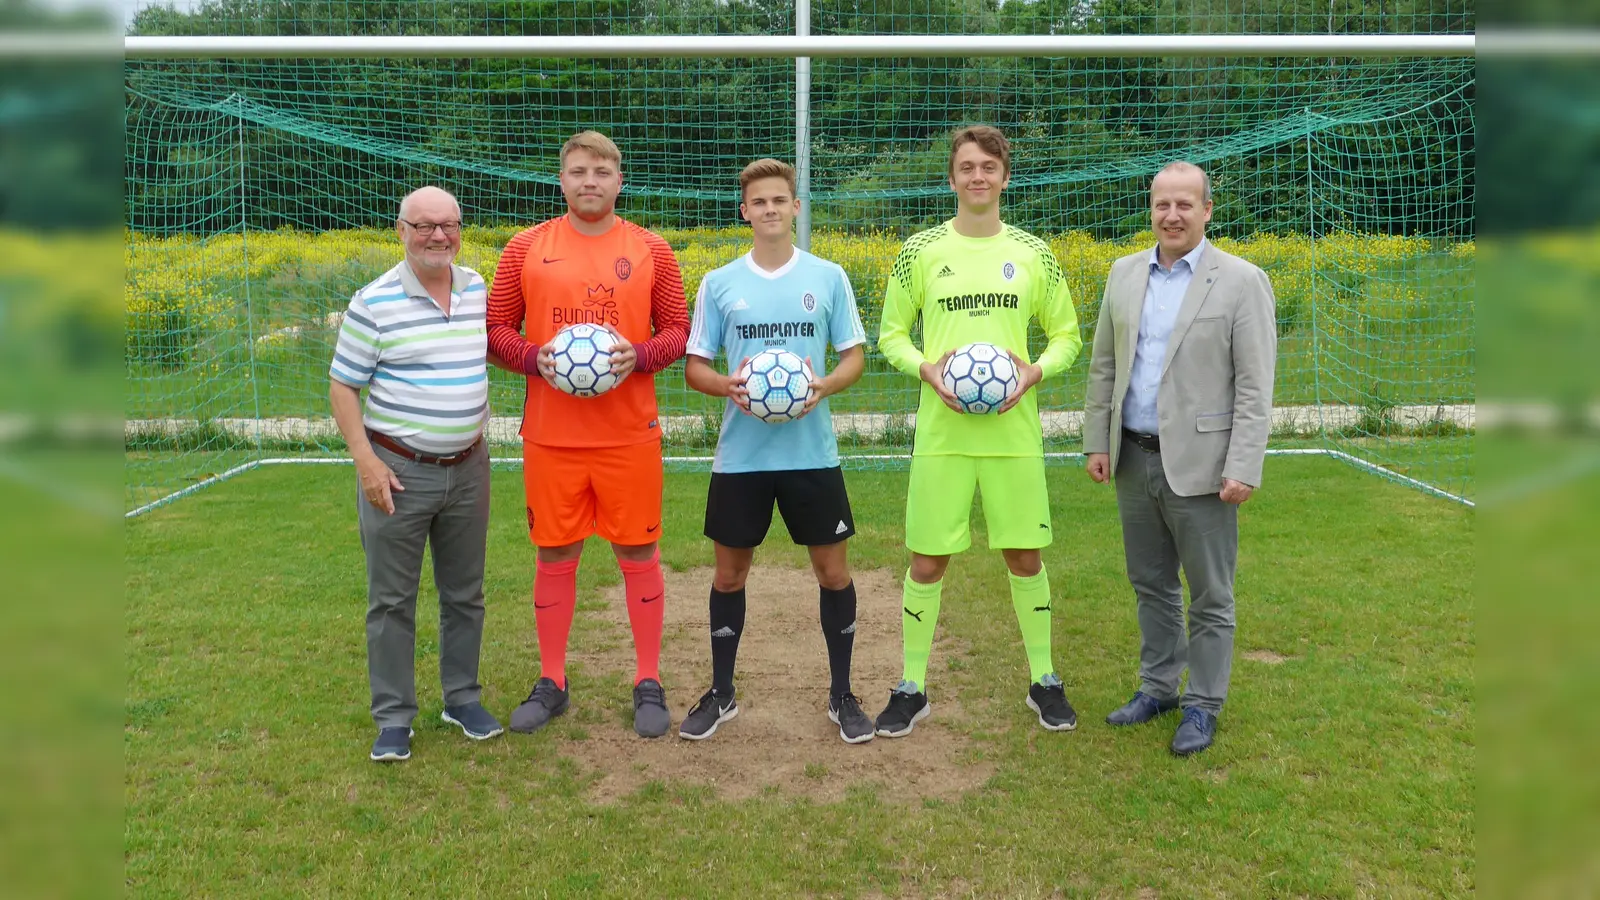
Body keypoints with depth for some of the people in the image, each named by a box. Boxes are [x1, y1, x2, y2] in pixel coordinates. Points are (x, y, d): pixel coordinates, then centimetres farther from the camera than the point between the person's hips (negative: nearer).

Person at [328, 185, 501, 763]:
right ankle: (393, 717, 18)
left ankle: (462, 697, 31)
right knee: (392, 599, 5)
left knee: (465, 592, 15)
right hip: (398, 469, -4)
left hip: (467, 466, 5)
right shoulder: (374, 303, -11)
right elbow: (342, 387, -7)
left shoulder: (479, 291, 4)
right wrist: (366, 461, -14)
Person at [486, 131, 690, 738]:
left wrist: (639, 356, -13)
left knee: (638, 553, 6)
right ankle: (551, 683, 24)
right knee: (555, 556, 9)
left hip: (629, 434, -1)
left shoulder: (651, 251, 3)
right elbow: (496, 330, 7)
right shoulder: (526, 248, 4)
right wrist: (534, 360, -13)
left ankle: (648, 683, 20)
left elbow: (678, 330, 7)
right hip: (550, 436, 1)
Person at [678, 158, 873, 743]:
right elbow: (694, 367, 6)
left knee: (833, 570, 5)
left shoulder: (828, 277, 2)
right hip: (740, 454, 0)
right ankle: (721, 694, 27)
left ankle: (842, 695, 23)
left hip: (813, 452, 0)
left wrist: (824, 386, -15)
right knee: (730, 573, 9)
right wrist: (728, 385, -16)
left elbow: (855, 357, 5)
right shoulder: (718, 283, 2)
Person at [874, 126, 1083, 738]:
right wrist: (927, 370, -13)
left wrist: (1035, 372, -9)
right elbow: (891, 334, 7)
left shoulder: (1033, 253, 5)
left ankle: (1043, 681, 26)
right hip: (942, 429, -1)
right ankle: (912, 688, 18)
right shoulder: (921, 251, 2)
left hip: (1014, 430, 1)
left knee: (1024, 554, 9)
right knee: (928, 559, 3)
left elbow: (1066, 335, 12)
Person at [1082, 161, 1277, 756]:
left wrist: (1243, 469, -16)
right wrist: (1097, 441, 8)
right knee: (1151, 586, 17)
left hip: (1199, 465, -5)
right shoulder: (1125, 273, 8)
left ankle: (1203, 706, 19)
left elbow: (1255, 387, -11)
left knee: (1209, 596, 5)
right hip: (1134, 460, 5)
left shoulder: (1242, 281, -7)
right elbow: (1103, 366, 12)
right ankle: (1157, 687, 32)